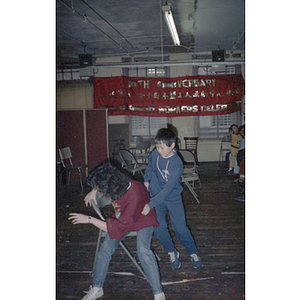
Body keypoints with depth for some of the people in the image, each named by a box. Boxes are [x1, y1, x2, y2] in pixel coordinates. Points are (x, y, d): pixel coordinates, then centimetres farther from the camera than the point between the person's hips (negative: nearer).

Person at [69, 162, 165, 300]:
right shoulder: (118, 184, -21)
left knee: (143, 250, -28)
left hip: (142, 219, -6)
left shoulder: (134, 197, -41)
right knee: (106, 247, -7)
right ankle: (96, 288, 11)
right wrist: (93, 191, -9)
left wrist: (89, 220, -34)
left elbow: (119, 227, -36)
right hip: (122, 217, 6)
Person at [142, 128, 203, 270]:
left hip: (173, 198, -3)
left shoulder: (177, 164, -25)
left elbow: (168, 189, -31)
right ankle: (172, 252, 20)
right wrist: (146, 180, 14)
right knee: (159, 228, -3)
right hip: (156, 196, 4)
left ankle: (193, 253, 23)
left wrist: (150, 204, -36)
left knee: (180, 228, -2)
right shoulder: (154, 154, -12)